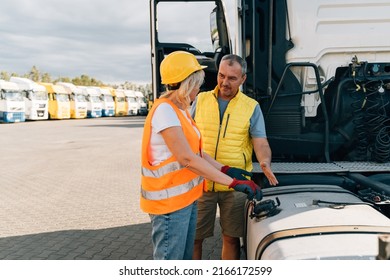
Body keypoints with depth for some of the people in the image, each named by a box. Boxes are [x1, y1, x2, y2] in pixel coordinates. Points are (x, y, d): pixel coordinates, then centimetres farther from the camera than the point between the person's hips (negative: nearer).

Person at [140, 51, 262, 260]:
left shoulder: (180, 110, 12)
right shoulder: (165, 110, -19)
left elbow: (196, 153, 10)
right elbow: (187, 158, -26)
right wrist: (233, 182, -25)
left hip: (187, 197, 10)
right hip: (169, 201, -10)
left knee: (185, 257, 20)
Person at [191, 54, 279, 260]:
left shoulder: (251, 107, 2)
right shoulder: (200, 100, 5)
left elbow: (261, 143, -4)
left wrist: (265, 163, -25)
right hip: (200, 182, 1)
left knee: (231, 238, 11)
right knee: (193, 237, 7)